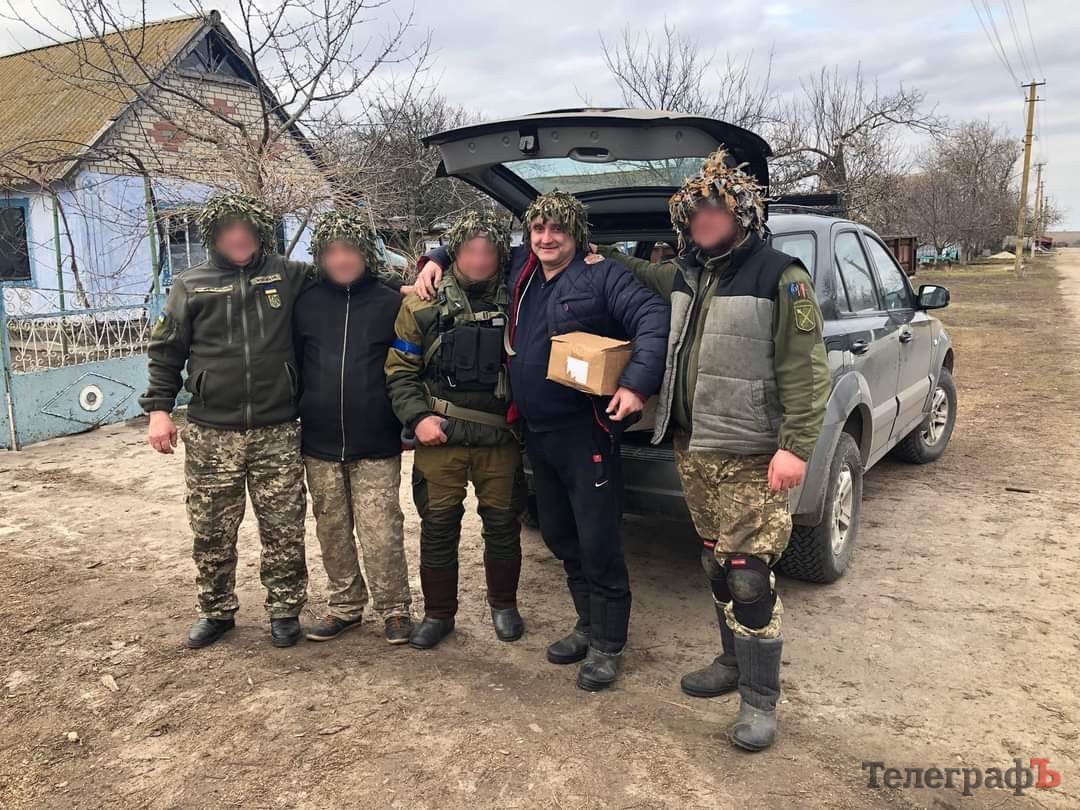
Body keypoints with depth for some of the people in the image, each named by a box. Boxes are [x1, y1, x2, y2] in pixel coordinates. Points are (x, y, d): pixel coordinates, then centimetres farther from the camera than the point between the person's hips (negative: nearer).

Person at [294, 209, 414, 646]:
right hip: (320, 445, 3)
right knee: (332, 532, 12)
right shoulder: (306, 303, 5)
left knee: (381, 533, -1)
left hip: (377, 446, -3)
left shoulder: (390, 304, -1)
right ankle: (345, 606, 28)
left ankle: (394, 608, 16)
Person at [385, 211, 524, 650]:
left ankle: (503, 604, 33)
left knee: (503, 525, 11)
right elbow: (400, 371, 3)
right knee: (438, 527, 8)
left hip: (500, 437, 1)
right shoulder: (425, 302, 1)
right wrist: (418, 417, -9)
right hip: (440, 436, 0)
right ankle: (438, 613, 26)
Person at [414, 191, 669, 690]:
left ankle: (608, 645, 15)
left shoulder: (601, 276, -9)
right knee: (558, 535, 17)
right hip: (536, 431, 8)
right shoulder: (521, 270, 11)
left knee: (597, 542, -1)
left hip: (586, 431, -7)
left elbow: (654, 318, -19)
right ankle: (588, 625, 35)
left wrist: (637, 384, -28)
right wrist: (436, 260, 12)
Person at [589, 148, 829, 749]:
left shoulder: (780, 277, -10)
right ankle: (735, 662, 35)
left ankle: (761, 701, 11)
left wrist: (796, 447, -20)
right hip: (693, 450, 7)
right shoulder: (684, 275, 10)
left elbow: (806, 372, -14)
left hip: (751, 457, -7)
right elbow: (647, 276, 34)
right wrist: (604, 257, 17)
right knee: (717, 566, 17)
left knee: (749, 577, -4)